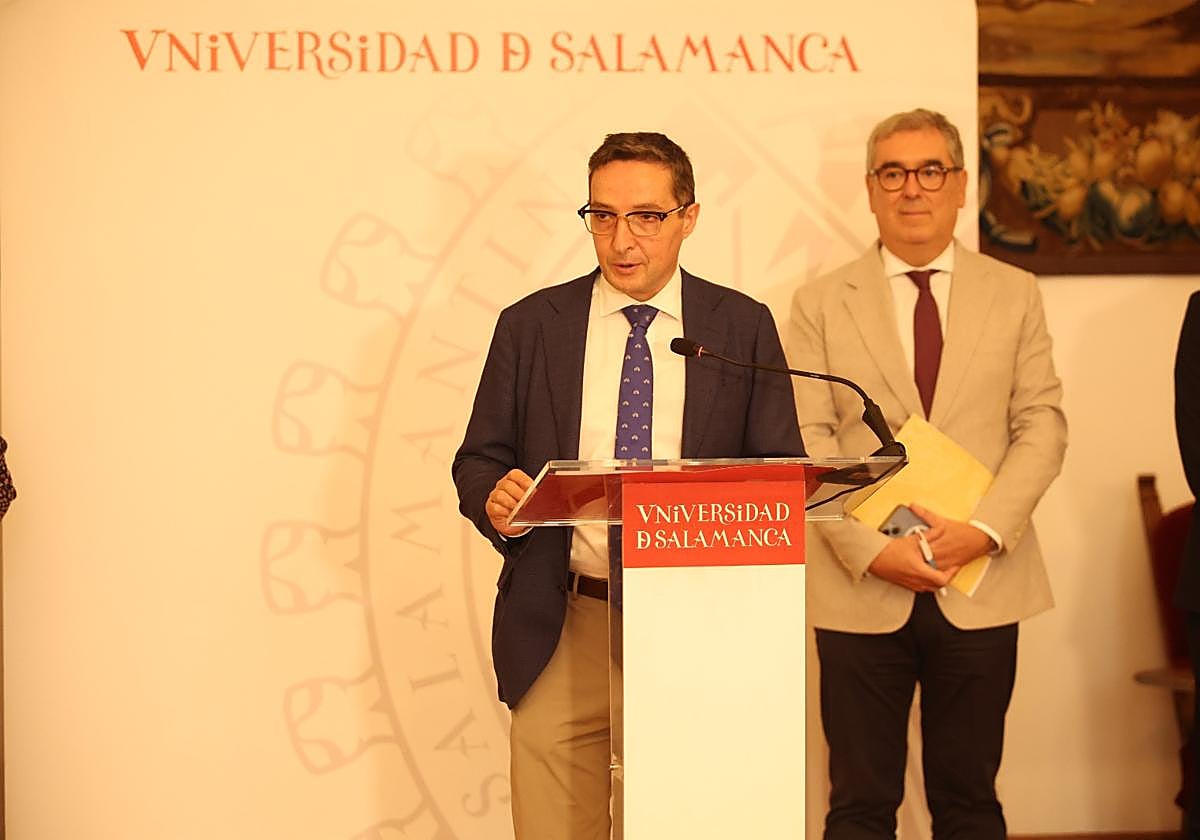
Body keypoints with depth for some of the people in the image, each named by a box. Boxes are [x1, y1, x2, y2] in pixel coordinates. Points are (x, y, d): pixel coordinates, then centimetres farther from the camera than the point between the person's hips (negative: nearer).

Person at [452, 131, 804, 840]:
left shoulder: (744, 326, 6)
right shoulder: (529, 326, 7)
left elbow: (783, 470, 6)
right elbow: (478, 461, 9)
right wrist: (495, 498, -15)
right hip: (563, 630, 0)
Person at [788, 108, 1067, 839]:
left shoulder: (1014, 295, 8)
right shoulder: (821, 304, 4)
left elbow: (1043, 426, 2)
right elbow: (809, 444, -2)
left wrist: (984, 530, -13)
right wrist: (871, 551, -14)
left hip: (981, 586, 1)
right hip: (861, 590, -1)